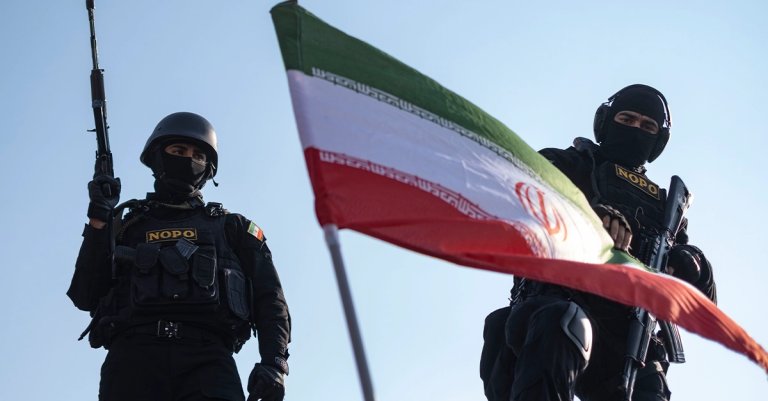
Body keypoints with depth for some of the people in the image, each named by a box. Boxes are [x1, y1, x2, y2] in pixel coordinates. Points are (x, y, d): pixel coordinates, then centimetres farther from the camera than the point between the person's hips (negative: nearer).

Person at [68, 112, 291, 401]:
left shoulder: (232, 228, 27)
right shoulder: (124, 227, 27)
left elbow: (269, 300, 18)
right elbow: (86, 298, 16)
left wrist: (274, 363, 0)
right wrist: (99, 219, 10)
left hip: (205, 356, 0)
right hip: (134, 354, 0)